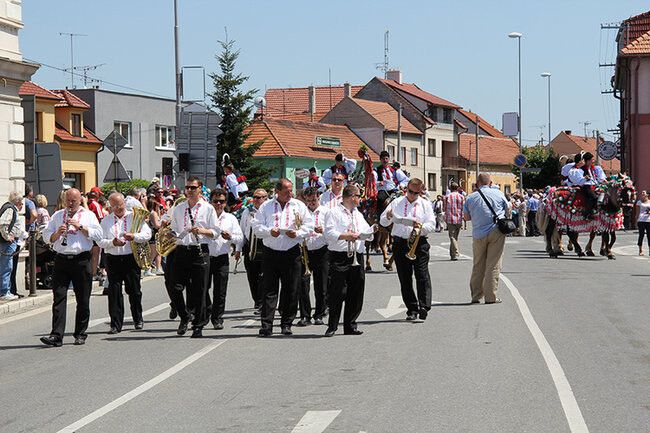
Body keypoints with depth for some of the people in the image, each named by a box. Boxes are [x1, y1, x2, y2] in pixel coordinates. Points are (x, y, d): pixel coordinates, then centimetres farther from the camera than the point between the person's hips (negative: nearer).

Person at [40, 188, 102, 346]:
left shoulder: (88, 215, 9)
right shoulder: (57, 215, 15)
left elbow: (98, 235, -2)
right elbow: (46, 236, 11)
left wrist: (80, 226, -11)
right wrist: (58, 233, -9)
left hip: (81, 261, -1)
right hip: (61, 260, 1)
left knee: (83, 300, 3)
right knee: (59, 297, -6)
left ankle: (80, 334, 14)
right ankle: (56, 336, -9)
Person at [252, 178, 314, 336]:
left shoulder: (299, 205, 10)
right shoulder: (266, 207, 9)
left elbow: (309, 226, 6)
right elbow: (256, 227, 4)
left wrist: (297, 233, -11)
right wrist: (269, 231, -14)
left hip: (292, 252, 1)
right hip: (271, 252, -1)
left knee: (291, 290, 2)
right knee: (269, 290, -3)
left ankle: (286, 324, 12)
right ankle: (266, 325, -4)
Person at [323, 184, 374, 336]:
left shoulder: (358, 215, 23)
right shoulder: (334, 213, -1)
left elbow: (365, 231, 26)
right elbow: (328, 232, -12)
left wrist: (372, 230, 5)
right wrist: (345, 236, -21)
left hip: (357, 258, 7)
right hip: (339, 258, -7)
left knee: (356, 294, 5)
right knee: (337, 293, -9)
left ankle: (350, 326, 13)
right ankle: (332, 326, -2)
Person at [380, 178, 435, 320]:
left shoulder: (425, 205, 10)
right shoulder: (396, 203, 12)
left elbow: (432, 226, 4)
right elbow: (383, 222, 9)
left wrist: (421, 226, -17)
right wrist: (388, 217, -14)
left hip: (419, 244, -1)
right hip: (400, 243, 1)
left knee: (422, 275, -12)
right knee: (405, 278, 2)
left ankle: (424, 307, -17)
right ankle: (412, 309, 7)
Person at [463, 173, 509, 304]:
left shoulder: (470, 198, 2)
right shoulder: (498, 194, 1)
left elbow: (467, 217, 7)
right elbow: (507, 209, 14)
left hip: (478, 235, 1)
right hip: (496, 232, -1)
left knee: (478, 265, 11)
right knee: (494, 265, 0)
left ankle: (476, 296, 13)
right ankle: (490, 297, -3)